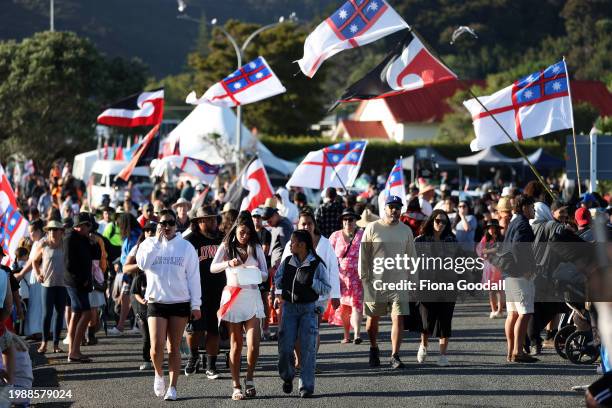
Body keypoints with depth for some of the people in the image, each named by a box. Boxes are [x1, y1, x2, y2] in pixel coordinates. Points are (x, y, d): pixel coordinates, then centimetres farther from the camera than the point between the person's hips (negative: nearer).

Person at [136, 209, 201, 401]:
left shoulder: (186, 247, 3)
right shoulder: (149, 244, 5)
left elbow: (193, 277, 3)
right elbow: (142, 263, -15)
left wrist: (195, 305, -2)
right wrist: (157, 241, -14)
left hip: (180, 303, 0)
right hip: (156, 302, 0)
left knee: (174, 348, 4)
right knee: (156, 346, -11)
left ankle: (172, 387, 10)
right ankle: (159, 375, 17)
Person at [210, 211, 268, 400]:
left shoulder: (256, 248, 9)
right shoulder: (226, 246, 6)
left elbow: (265, 274, 8)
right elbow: (213, 268, -7)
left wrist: (256, 273, -14)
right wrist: (228, 263, -24)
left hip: (252, 295, 1)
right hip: (232, 297, -1)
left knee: (253, 343, -10)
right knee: (236, 344, 2)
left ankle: (249, 380, 10)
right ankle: (236, 386, 5)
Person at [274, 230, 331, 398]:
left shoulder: (317, 264, -6)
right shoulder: (287, 262, 5)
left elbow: (326, 289, -5)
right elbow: (276, 281, 16)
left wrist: (311, 281, -18)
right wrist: (285, 281, -4)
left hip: (308, 308, -3)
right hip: (289, 307, 3)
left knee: (308, 348, -2)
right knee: (285, 346, 0)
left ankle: (307, 386, 6)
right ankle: (287, 377, 26)